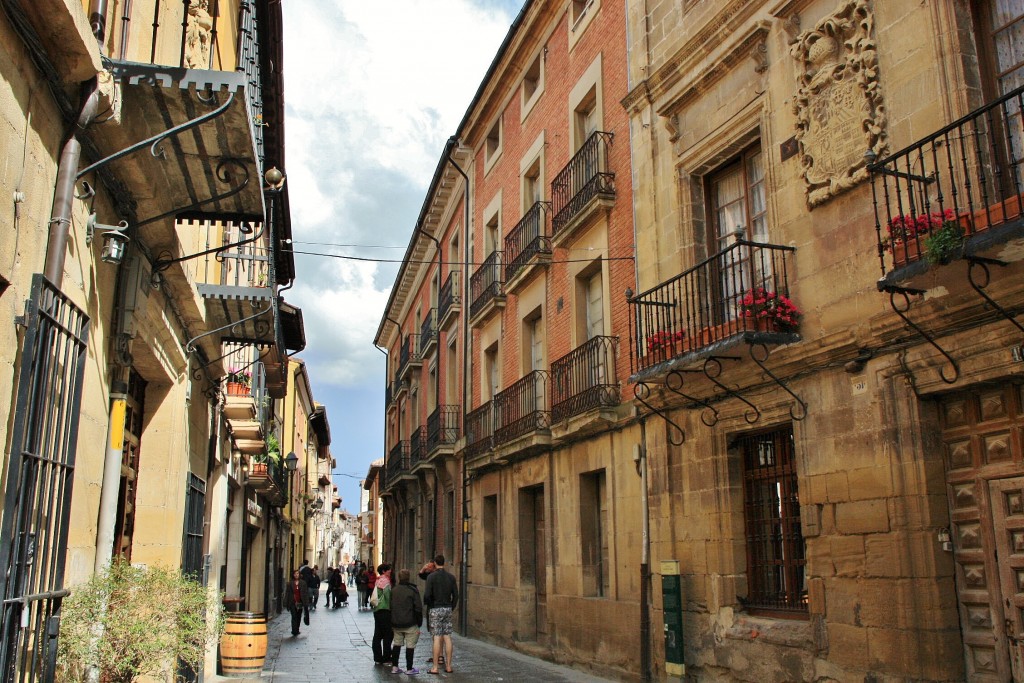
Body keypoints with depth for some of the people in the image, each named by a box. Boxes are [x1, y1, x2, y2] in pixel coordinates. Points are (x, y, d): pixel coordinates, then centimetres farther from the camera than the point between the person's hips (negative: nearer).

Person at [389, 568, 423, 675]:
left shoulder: (393, 590, 7)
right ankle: (409, 669, 4)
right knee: (410, 646, 2)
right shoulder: (413, 590, -8)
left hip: (396, 624, 5)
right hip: (410, 624, -5)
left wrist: (392, 624, 18)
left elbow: (390, 607, 12)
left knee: (397, 644, 16)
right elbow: (418, 608, -10)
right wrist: (419, 624, -2)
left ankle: (394, 667, 17)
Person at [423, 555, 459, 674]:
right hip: (447, 609, 4)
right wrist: (451, 608, 15)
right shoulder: (451, 577, 6)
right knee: (447, 637, 7)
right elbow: (456, 595, 6)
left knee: (437, 638, -4)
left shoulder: (431, 576, -8)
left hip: (435, 609, -4)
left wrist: (428, 605, 4)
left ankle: (435, 667, -1)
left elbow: (427, 594, -15)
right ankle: (448, 665, 10)